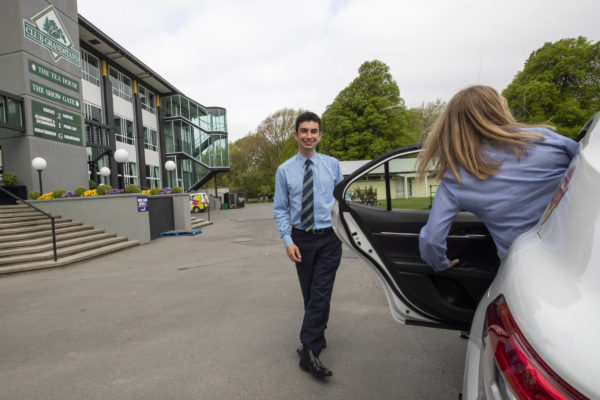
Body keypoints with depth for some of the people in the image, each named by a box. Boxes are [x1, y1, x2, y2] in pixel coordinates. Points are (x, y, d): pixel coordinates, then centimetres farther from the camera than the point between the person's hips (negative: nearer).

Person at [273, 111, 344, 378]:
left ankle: (309, 351, 4)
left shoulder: (332, 165, 2)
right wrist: (288, 241, -9)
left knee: (321, 294, -6)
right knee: (309, 294, 12)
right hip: (301, 239, 1)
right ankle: (318, 337, 33)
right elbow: (280, 209, 1)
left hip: (329, 238, 0)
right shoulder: (285, 170, 0)